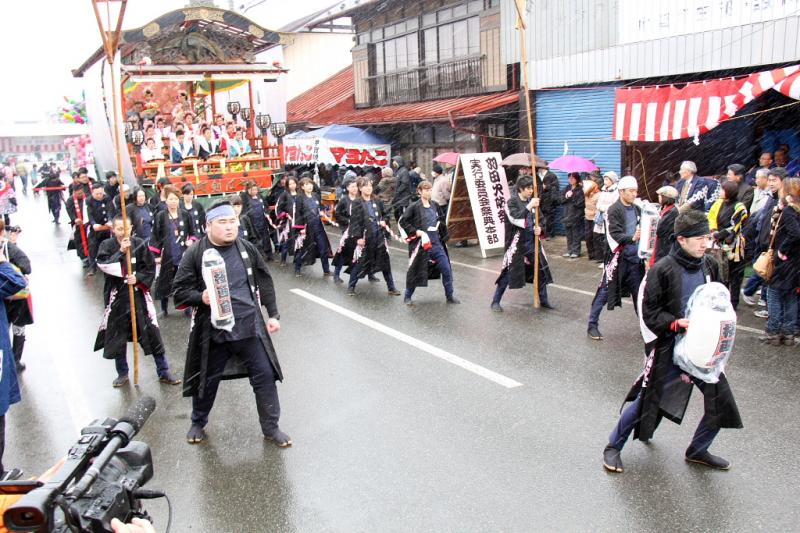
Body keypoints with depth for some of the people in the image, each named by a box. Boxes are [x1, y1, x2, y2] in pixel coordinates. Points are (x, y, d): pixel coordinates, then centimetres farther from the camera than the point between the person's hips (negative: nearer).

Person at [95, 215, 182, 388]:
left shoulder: (140, 244, -3)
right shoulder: (107, 245, -2)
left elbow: (151, 269, -1)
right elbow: (103, 265, -19)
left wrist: (138, 278, -16)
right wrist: (120, 252, -26)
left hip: (139, 294, 0)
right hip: (117, 297, 1)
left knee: (152, 333, 2)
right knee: (117, 335, 9)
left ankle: (164, 372, 14)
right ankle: (122, 373, 28)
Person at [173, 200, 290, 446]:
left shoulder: (248, 250, 1)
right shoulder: (195, 255, -8)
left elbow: (265, 284, 10)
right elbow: (180, 292, -5)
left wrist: (273, 314, 8)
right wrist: (201, 298, -24)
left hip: (250, 327, 2)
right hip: (212, 331, -2)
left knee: (265, 375, 3)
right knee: (207, 380, 14)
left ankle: (270, 427, 22)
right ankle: (198, 423, 42)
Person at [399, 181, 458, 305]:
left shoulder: (435, 205, 7)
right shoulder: (414, 207, -9)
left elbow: (441, 221, 20)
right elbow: (402, 222, -9)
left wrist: (444, 236, 13)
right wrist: (417, 232, -14)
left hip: (436, 243, 5)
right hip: (421, 244, -5)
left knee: (446, 270, 3)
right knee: (416, 271, 5)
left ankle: (449, 296, 17)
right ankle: (407, 297, 24)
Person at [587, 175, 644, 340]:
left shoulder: (637, 209, 10)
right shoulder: (614, 210, -10)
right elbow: (615, 235, -19)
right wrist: (632, 238, -34)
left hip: (634, 258, 6)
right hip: (618, 258, -6)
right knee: (605, 292, -1)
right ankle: (592, 325, 8)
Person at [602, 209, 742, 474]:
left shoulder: (709, 266, 2)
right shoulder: (663, 269, -16)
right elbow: (650, 312, -13)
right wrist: (676, 323, -26)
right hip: (669, 347, -6)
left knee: (720, 400, 7)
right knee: (648, 400, 0)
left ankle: (698, 450, 31)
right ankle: (613, 447, 21)